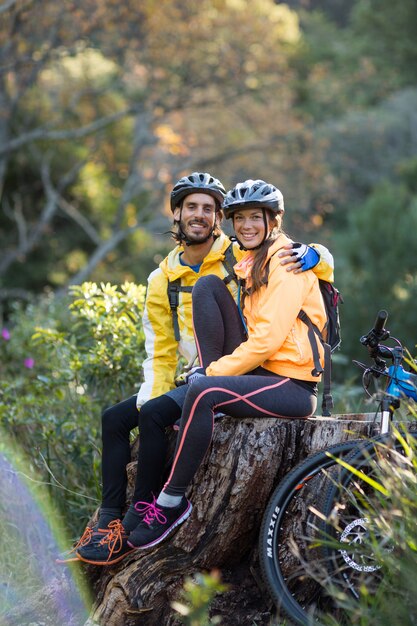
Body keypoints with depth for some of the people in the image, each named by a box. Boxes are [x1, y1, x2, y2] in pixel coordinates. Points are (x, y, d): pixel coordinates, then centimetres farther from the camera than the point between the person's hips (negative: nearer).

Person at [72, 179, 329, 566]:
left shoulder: (286, 260, -8)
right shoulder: (252, 263, 21)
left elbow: (269, 337, -18)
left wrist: (213, 373, -15)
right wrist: (213, 369, 5)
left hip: (294, 385, -9)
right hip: (261, 372, 9)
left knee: (203, 393, -34)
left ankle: (171, 504, -24)